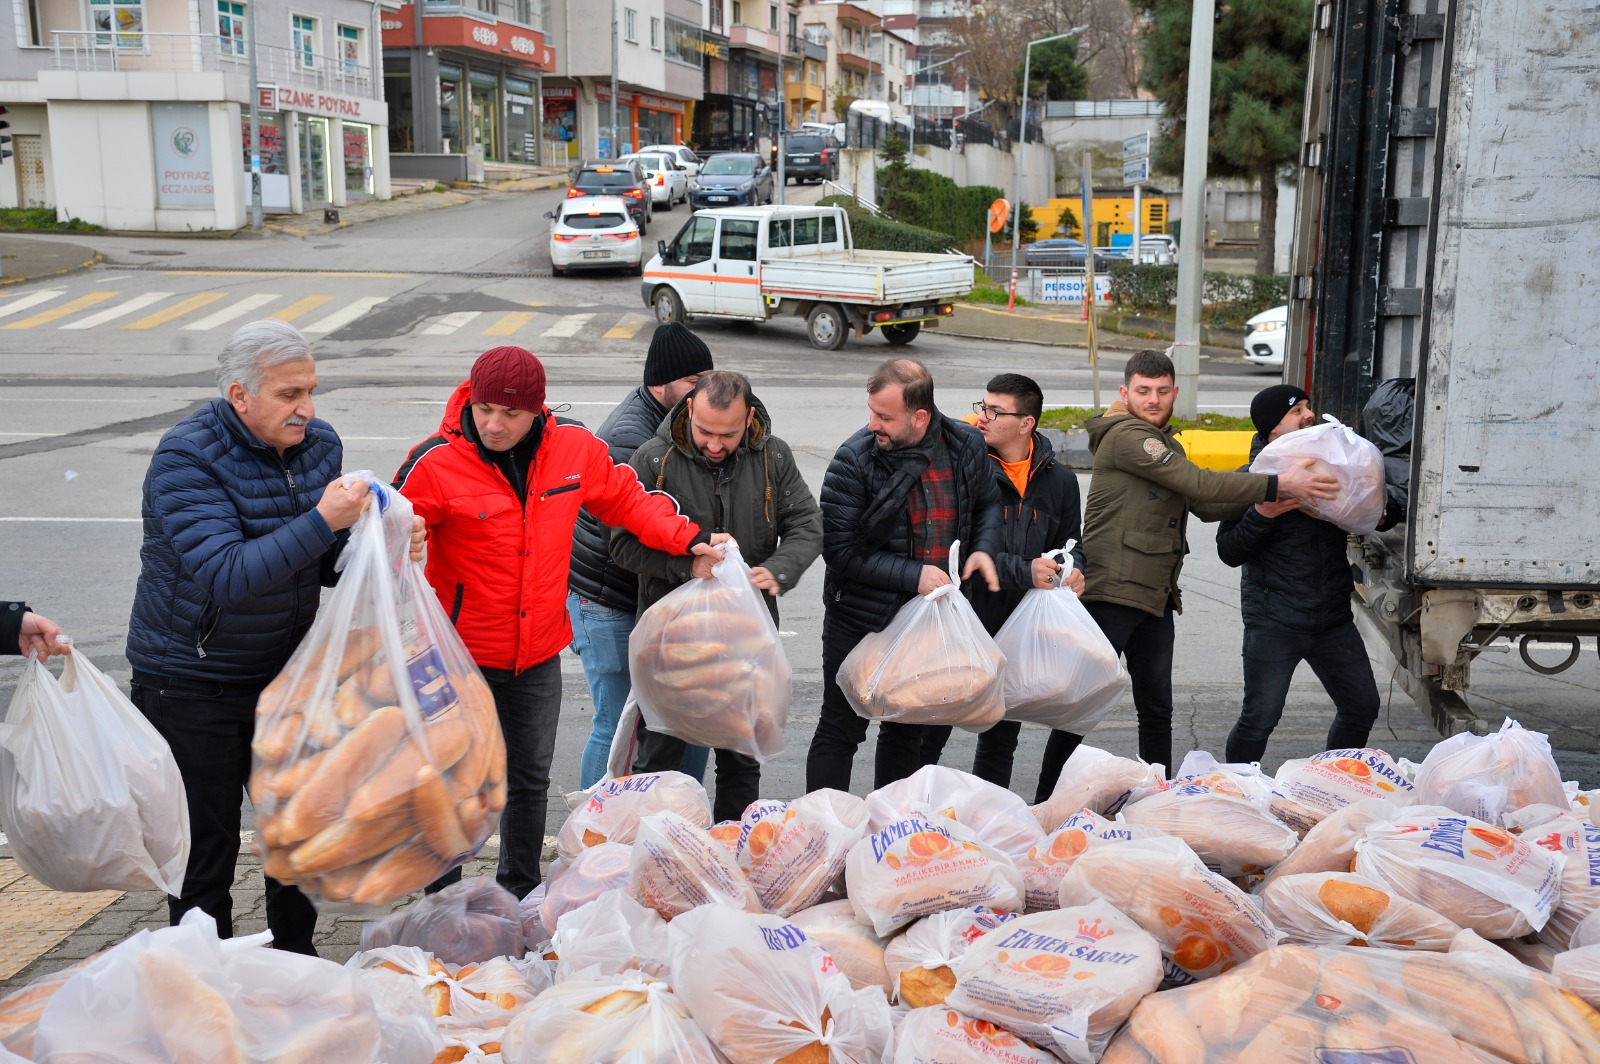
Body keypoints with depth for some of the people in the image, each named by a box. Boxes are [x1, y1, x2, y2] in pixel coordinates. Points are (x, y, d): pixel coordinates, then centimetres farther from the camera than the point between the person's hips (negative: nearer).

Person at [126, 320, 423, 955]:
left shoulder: (320, 443, -1)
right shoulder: (186, 457, -20)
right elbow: (225, 576, -32)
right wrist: (322, 522, -35)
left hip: (284, 673, 6)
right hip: (191, 685, -6)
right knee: (206, 853, 4)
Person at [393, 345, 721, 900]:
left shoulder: (575, 448, -7)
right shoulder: (435, 463, -17)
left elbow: (626, 499, 9)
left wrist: (687, 537, -1)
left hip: (538, 654, 4)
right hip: (460, 652, -4)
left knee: (531, 777, 18)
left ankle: (520, 891, 37)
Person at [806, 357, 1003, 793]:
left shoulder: (966, 446, -6)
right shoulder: (854, 460, -18)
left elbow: (987, 503, 15)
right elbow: (840, 549, -18)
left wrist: (983, 548, -6)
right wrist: (913, 574, -24)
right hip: (858, 621, -4)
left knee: (908, 732, 18)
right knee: (840, 730, 4)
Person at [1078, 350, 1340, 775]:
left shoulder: (1167, 445, 21)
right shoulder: (1125, 436, -11)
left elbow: (1204, 505, 15)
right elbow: (1198, 483, -17)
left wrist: (1265, 499, 0)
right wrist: (1279, 486, -16)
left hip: (1156, 597, 9)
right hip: (1112, 592, -9)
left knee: (1157, 711, 13)